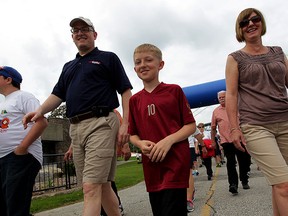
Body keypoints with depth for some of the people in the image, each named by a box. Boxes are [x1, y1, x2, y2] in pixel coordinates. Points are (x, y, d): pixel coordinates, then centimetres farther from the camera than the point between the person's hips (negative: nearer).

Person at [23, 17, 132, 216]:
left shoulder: (108, 58, 9)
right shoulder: (69, 66, 26)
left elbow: (126, 91, 1)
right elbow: (58, 95, 20)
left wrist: (125, 124, -11)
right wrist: (40, 111, -1)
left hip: (100, 124, -6)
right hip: (75, 128, 7)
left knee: (91, 188, -13)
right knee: (102, 186, 10)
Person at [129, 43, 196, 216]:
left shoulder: (174, 90, 0)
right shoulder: (135, 100, 9)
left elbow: (191, 125, -1)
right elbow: (132, 134, 14)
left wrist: (169, 140, -17)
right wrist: (141, 144, -9)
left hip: (176, 163, -4)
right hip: (152, 167, 4)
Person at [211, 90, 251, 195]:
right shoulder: (216, 111, 7)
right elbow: (213, 127, 10)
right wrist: (213, 141, 8)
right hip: (226, 141, -1)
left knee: (243, 162, 9)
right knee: (230, 163, -8)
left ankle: (244, 181, 27)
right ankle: (233, 184, -7)